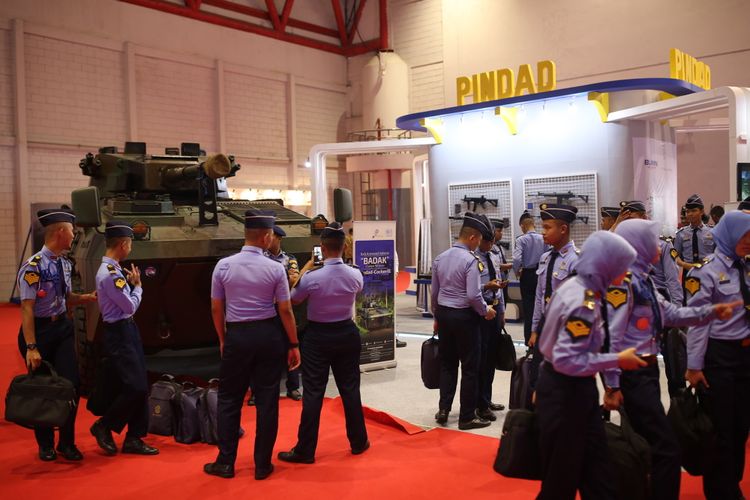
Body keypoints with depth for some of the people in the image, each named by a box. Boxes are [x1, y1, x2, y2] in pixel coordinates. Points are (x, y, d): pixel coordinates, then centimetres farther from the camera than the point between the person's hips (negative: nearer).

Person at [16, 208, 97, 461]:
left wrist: (86, 297, -3)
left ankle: (67, 443, 18)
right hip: (39, 329, -6)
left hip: (62, 327, 6)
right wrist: (31, 348, -22)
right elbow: (27, 309, -21)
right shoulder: (33, 267, -20)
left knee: (71, 384, 2)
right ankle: (45, 445, 27)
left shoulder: (64, 263, 3)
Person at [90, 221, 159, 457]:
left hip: (129, 330, 10)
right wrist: (137, 285, -1)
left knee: (141, 387, 10)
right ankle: (103, 426, 14)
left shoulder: (114, 270, 9)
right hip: (119, 334, -10)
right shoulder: (109, 274, -20)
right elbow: (131, 307, -16)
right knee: (135, 387, -7)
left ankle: (134, 439, 18)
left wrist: (131, 284, 2)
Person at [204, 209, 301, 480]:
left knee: (229, 398, 13)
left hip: (237, 336, 1)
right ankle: (262, 464, 16)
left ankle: (225, 462, 19)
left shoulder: (223, 265, -4)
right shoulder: (275, 268, -8)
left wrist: (223, 339, 15)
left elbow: (216, 308, 1)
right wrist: (293, 344, 4)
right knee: (267, 399, 8)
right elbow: (285, 310, -6)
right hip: (269, 335, -1)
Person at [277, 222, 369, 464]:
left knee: (313, 393, 3)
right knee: (350, 388, 14)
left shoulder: (312, 277, -19)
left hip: (318, 337, -3)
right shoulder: (355, 274, -9)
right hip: (346, 334, 3)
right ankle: (358, 442, 25)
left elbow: (294, 299, -1)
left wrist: (305, 269, 5)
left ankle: (305, 450, 10)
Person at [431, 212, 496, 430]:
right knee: (469, 367, 5)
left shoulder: (440, 258, 5)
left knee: (447, 363, 17)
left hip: (443, 313, 7)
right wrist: (485, 311, -4)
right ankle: (467, 417, 11)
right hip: (464, 316, -7)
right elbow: (473, 295, -21)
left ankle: (443, 410, 17)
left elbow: (434, 292, 11)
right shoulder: (471, 260, -16)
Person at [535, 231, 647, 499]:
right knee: (563, 473, 7)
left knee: (594, 462, 18)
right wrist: (617, 360, -21)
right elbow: (566, 360, -30)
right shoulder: (584, 304, -27)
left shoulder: (574, 285, 3)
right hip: (565, 391, -9)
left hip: (573, 387, 10)